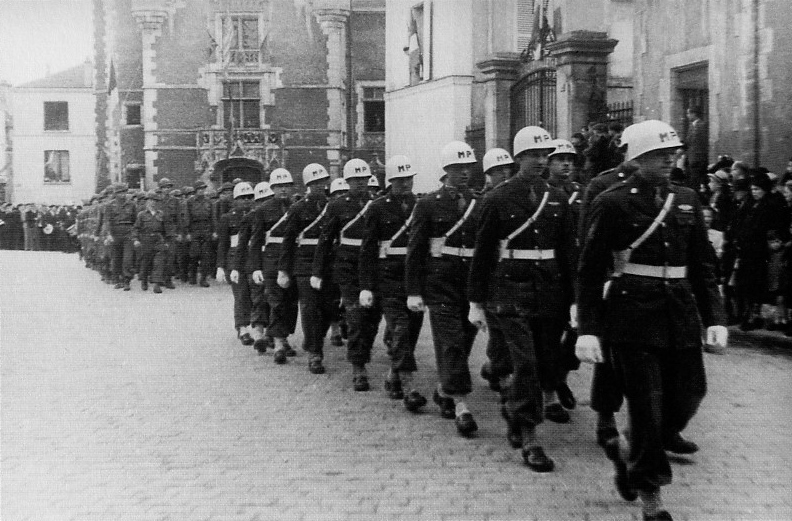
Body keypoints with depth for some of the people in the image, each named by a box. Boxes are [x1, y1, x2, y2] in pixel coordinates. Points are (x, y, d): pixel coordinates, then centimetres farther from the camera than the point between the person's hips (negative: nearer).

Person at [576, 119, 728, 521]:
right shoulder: (612, 203, -6)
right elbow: (590, 272, -6)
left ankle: (627, 450, 33)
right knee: (647, 405, -2)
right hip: (634, 314, -5)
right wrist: (587, 329, -12)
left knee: (688, 394, 7)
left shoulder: (686, 200, 9)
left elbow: (702, 265, 13)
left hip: (681, 314, 6)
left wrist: (714, 318, 4)